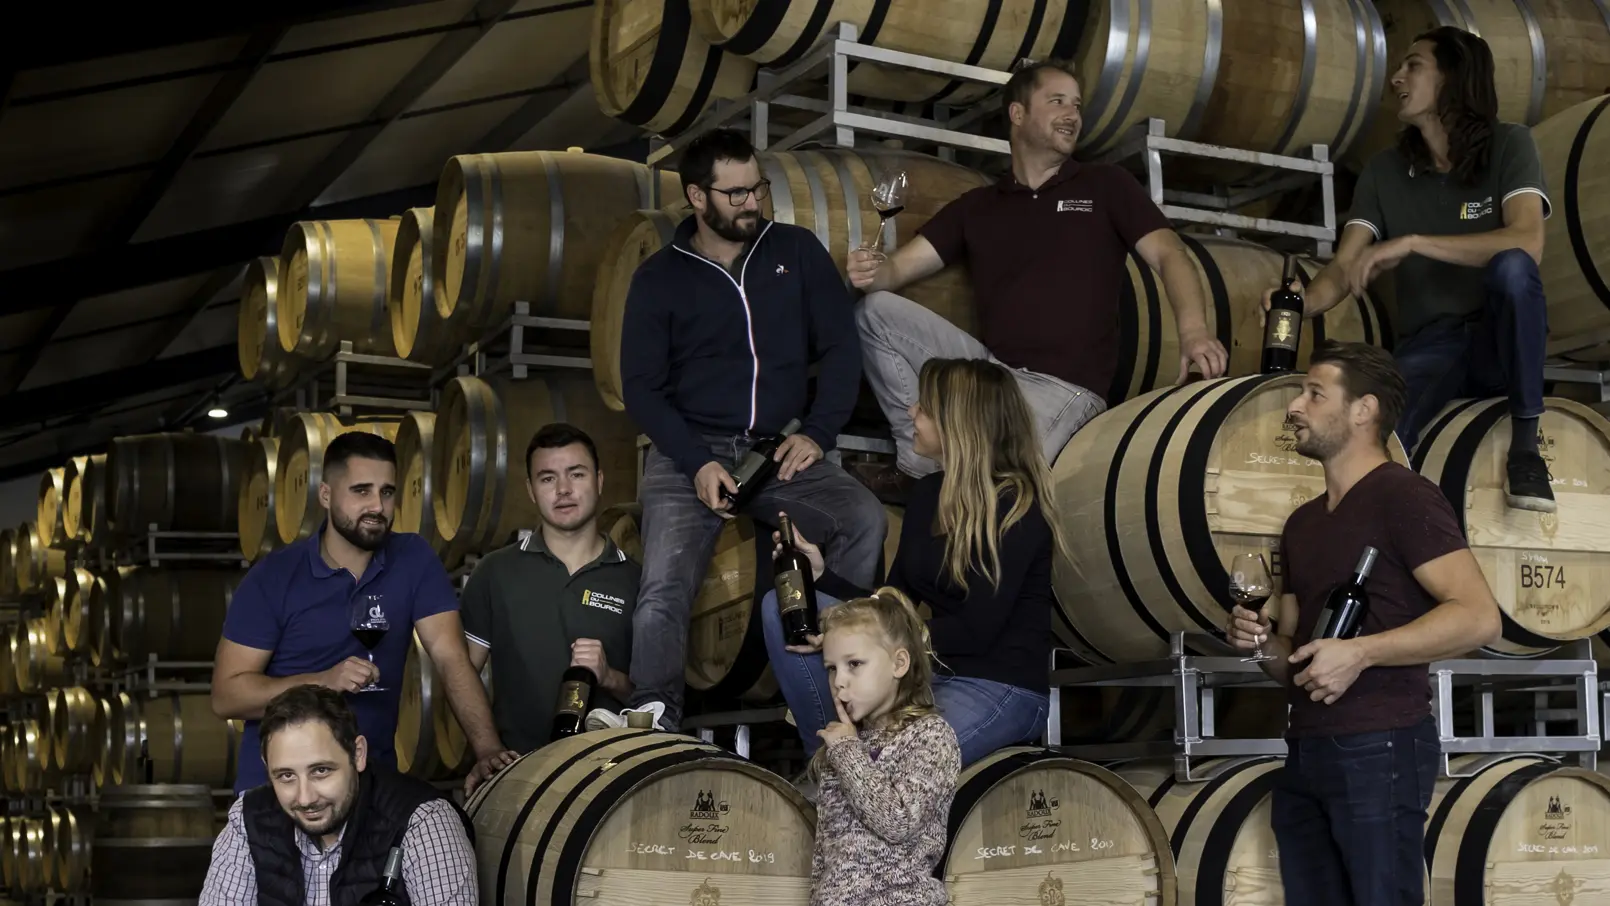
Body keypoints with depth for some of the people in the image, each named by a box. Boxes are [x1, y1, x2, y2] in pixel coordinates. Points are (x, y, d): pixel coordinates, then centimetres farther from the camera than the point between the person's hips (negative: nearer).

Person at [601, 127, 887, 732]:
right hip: (689, 452, -1)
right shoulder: (659, 278, 8)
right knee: (663, 588, -27)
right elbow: (641, 386, 2)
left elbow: (840, 348, 10)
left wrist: (817, 434, -6)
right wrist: (697, 462, -13)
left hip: (781, 449, 1)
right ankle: (654, 713, -33)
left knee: (866, 520, -28)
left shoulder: (797, 252, 12)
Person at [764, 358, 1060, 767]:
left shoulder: (1015, 504, -13)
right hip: (930, 668, 8)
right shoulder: (928, 493, 10)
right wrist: (822, 575, -3)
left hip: (1002, 687, -8)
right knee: (782, 607, -4)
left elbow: (976, 631, -18)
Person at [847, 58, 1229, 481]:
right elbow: (903, 264, 9)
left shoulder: (1106, 185, 9)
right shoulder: (977, 205, 17)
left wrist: (1193, 329, -25)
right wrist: (870, 272, -18)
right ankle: (920, 464, -9)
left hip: (1065, 386, -4)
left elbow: (1168, 253, -4)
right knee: (877, 309, -14)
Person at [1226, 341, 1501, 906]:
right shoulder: (1302, 524, 19)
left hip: (1379, 748, -8)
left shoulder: (1402, 496, -7)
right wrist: (1263, 644, 2)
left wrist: (1360, 651, -20)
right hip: (1304, 752, 8)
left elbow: (1479, 617, -17)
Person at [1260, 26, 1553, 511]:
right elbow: (1342, 269, -2)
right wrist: (1301, 301, -26)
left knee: (1511, 268, -36)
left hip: (1501, 342, 0)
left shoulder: (1509, 145, -4)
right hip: (1427, 348, 0)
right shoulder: (1384, 171, 6)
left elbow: (1526, 243, -22)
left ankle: (1525, 445, -22)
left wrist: (1413, 242, -27)